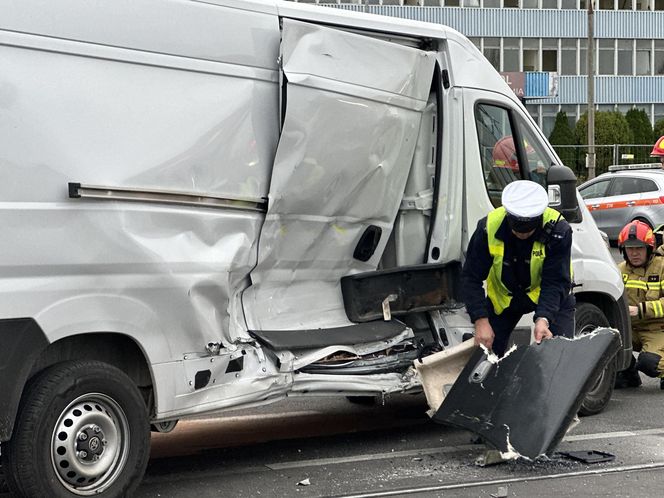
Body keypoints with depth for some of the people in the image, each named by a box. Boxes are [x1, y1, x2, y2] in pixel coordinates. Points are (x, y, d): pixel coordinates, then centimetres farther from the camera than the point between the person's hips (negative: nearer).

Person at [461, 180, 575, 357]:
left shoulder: (558, 229, -31)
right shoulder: (489, 227, -28)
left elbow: (555, 282, -30)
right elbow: (471, 278, -22)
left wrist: (543, 319, -45)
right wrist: (481, 320, -31)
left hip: (552, 296, -1)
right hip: (503, 297, 2)